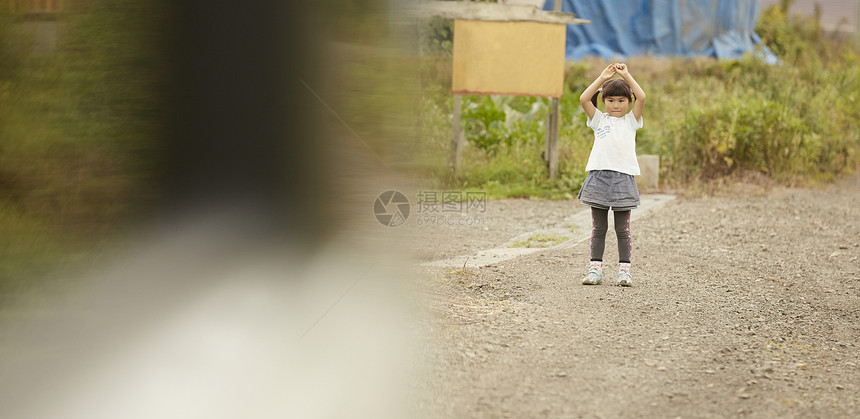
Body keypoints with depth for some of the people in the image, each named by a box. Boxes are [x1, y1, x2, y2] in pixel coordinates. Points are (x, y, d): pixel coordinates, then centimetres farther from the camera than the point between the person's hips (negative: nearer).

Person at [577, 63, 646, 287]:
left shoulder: (630, 121, 10)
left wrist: (626, 76, -1)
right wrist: (602, 78, -1)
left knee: (622, 229, 2)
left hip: (623, 176, -1)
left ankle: (624, 270, 4)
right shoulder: (599, 119, 13)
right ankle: (595, 268, 8)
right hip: (598, 175, 1)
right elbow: (584, 99, 0)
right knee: (598, 228, 5)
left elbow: (641, 98, -4)